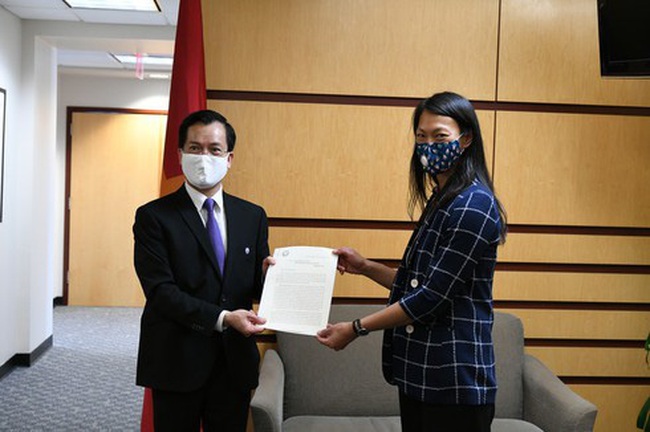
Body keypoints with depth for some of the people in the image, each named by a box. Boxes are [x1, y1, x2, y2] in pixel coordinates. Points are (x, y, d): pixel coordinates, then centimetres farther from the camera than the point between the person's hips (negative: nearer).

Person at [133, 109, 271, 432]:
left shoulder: (252, 216, 7)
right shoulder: (153, 216, -5)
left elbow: (255, 287, 10)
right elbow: (160, 291, -13)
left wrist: (266, 274, -13)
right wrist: (223, 318, -22)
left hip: (235, 362, 4)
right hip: (177, 363, -3)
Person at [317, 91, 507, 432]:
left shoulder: (473, 206, -16)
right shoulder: (440, 201, 13)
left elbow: (432, 297, -18)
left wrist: (356, 328, -13)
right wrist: (365, 267, 7)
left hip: (454, 379, -8)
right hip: (419, 373, 8)